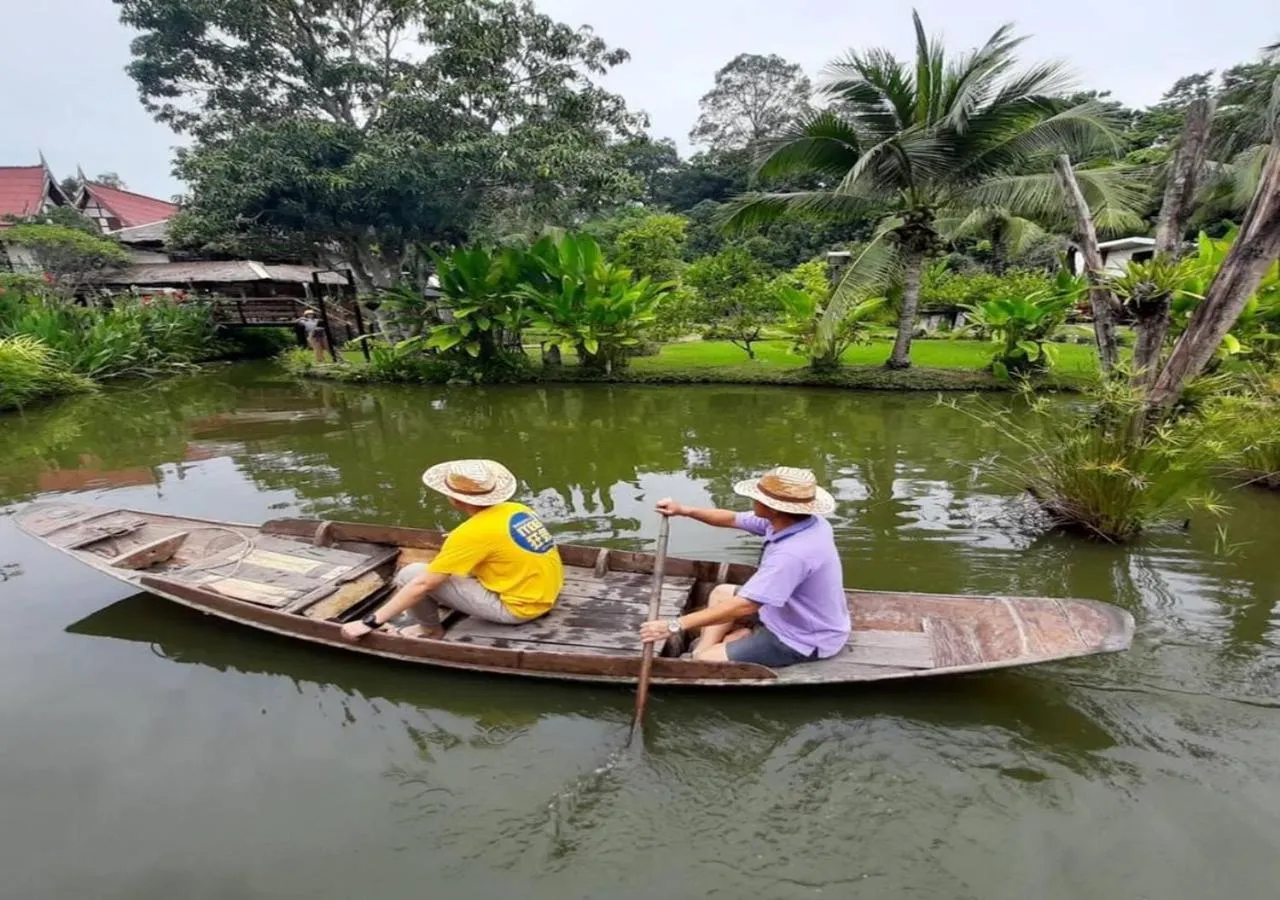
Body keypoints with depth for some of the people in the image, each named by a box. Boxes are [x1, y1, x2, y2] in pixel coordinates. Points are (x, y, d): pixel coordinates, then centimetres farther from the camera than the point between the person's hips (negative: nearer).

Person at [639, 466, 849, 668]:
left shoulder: (793, 553, -37)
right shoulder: (791, 519, -9)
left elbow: (744, 606, -36)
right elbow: (733, 519, 6)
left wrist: (675, 625, -32)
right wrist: (684, 511, -1)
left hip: (803, 639, -9)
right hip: (796, 613, 9)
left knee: (706, 660, -13)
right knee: (721, 593, 19)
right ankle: (699, 651, 9)